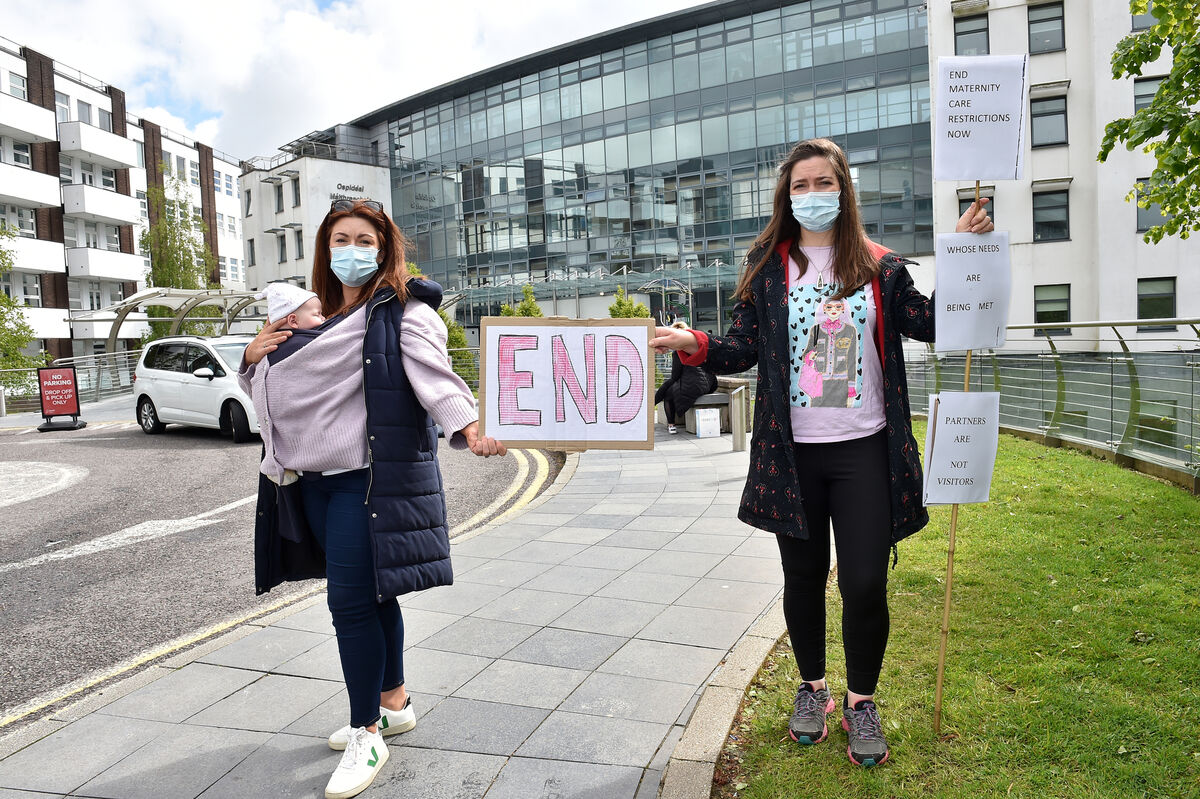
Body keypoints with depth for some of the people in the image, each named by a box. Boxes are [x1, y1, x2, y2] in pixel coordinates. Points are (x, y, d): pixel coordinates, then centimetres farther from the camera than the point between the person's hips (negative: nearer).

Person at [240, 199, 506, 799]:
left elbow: (432, 372, -21)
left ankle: (367, 737, 9)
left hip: (371, 479, -7)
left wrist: (468, 425, -39)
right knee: (369, 595, 16)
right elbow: (279, 386, 26)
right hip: (317, 481, 7)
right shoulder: (320, 317, 17)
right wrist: (255, 355, 4)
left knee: (352, 600, -8)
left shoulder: (403, 311, -5)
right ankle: (394, 704, 33)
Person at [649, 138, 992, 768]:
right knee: (803, 577, 12)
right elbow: (744, 347, 1)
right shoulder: (768, 266, 4)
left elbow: (929, 323, 9)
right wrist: (692, 343, -16)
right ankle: (811, 686, 36)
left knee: (865, 582, -2)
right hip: (793, 452, 0)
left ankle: (861, 701, 23)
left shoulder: (878, 265, 6)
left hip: (864, 451, 0)